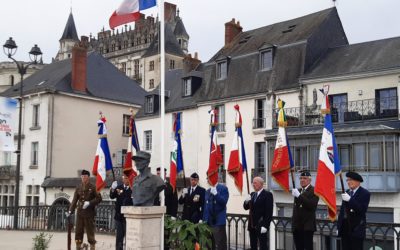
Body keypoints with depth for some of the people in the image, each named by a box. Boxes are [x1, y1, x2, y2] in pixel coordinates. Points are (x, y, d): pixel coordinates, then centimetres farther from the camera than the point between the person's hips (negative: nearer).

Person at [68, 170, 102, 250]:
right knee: (78, 231, 6)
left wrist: (89, 203, -17)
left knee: (90, 231, 0)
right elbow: (74, 200, 6)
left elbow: (99, 198, -5)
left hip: (89, 213, -4)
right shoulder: (78, 187, 8)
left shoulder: (93, 187, -3)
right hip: (80, 212, 4)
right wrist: (70, 210, -4)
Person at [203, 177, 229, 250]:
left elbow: (224, 201, -18)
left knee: (220, 244, -6)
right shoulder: (207, 191, 16)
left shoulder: (223, 188, -4)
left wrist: (215, 194, -27)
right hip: (209, 221, 7)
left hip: (219, 221, -6)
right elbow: (206, 206, 16)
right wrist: (204, 219, 12)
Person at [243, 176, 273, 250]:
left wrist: (265, 225, -19)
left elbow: (269, 212, -13)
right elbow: (246, 207, 14)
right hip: (252, 225, 7)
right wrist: (246, 201, -8)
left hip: (261, 226, -7)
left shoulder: (267, 194, -8)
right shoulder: (252, 194, 14)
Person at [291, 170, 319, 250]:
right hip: (297, 226, 7)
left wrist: (299, 195, -24)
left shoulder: (314, 190, -6)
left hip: (307, 226, -6)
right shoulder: (298, 190, 16)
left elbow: (312, 205, -21)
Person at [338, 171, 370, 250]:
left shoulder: (365, 193, -5)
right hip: (345, 228, 6)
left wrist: (350, 200, -25)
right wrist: (339, 226, 16)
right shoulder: (347, 192, 14)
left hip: (356, 228, -6)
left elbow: (362, 210, -18)